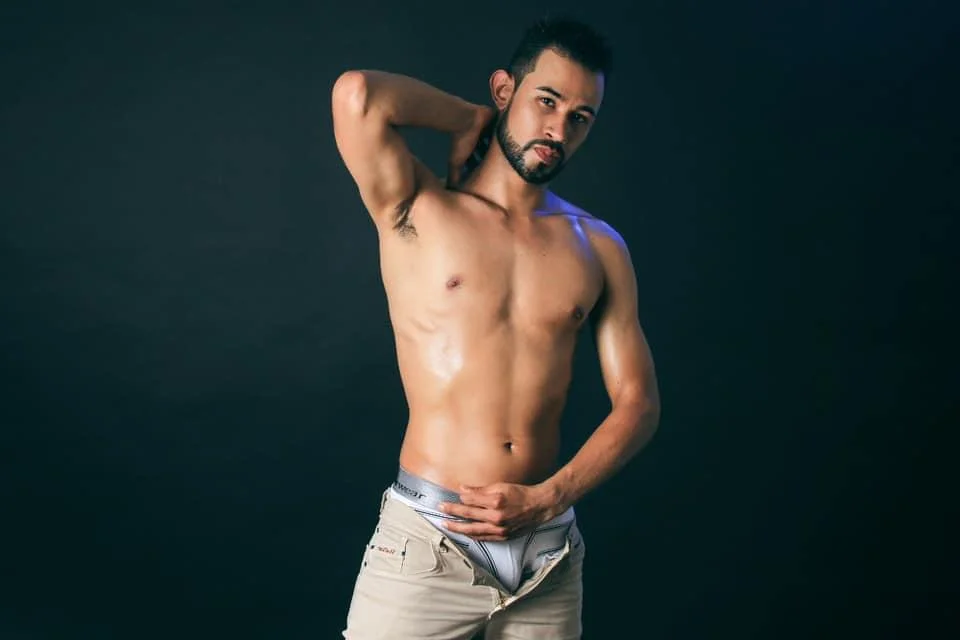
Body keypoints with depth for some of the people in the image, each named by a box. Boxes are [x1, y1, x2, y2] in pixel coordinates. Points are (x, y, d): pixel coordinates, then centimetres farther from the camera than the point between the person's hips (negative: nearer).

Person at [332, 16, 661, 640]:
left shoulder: (599, 248, 8)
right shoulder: (417, 210, 1)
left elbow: (639, 402, 7)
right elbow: (356, 95, -18)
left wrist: (549, 498, -7)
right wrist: (475, 120, -1)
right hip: (426, 543, -3)